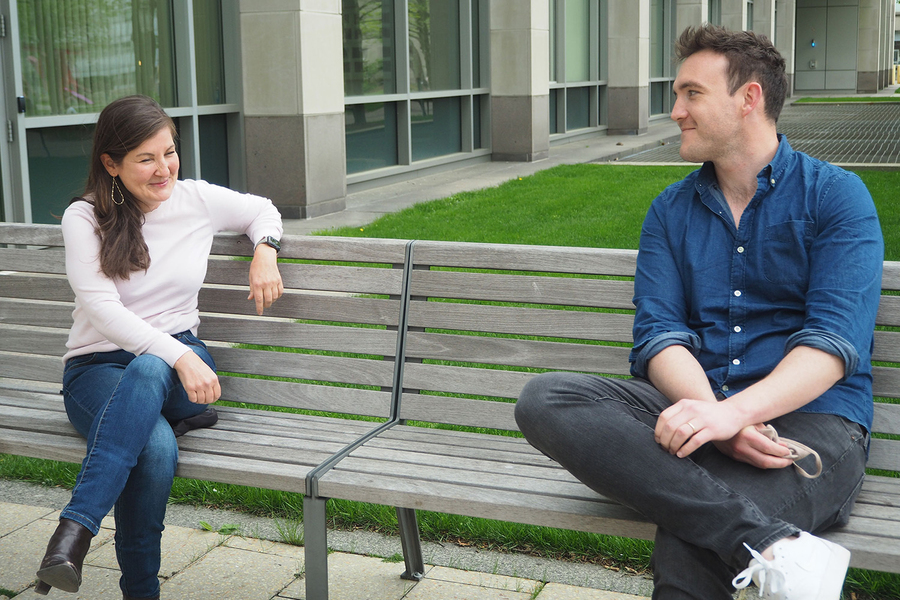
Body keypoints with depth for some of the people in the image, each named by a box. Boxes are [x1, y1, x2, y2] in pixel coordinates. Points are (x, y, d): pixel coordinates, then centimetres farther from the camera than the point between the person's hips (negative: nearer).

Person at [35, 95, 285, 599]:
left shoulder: (199, 201, 5)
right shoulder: (84, 218, -4)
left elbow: (262, 211, 26)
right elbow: (101, 309, -16)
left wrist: (265, 252, 1)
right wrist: (178, 355, -30)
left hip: (180, 361, 2)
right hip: (98, 367, -2)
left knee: (147, 371, -40)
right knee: (156, 449, -38)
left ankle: (77, 527, -45)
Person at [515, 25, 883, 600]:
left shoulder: (834, 194, 4)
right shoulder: (671, 210, 17)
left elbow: (837, 339, -9)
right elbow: (658, 333, 3)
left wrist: (736, 410, -27)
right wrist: (711, 412, -20)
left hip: (809, 418, -5)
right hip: (693, 406, 6)